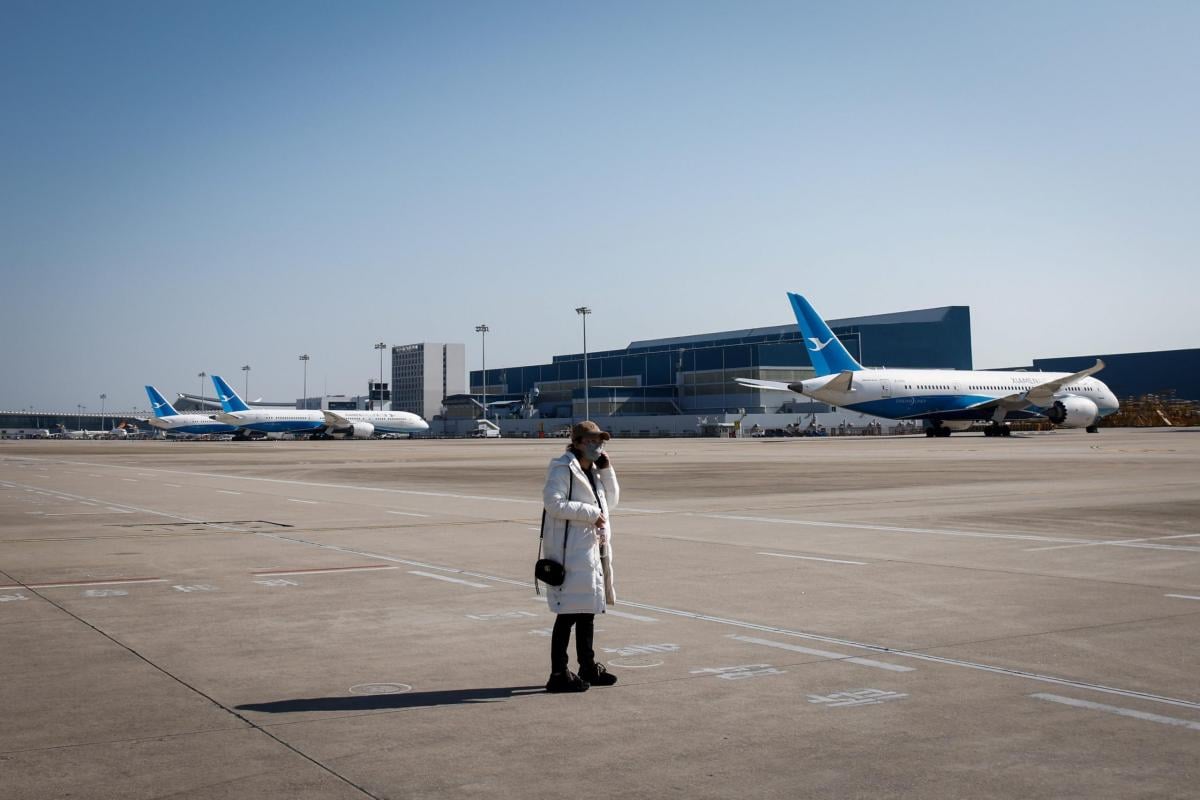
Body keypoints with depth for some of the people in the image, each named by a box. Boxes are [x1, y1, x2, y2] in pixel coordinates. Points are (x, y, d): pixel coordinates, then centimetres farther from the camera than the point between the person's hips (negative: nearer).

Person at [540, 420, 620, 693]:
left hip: (591, 547, 9)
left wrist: (606, 470, 3)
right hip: (569, 550, -9)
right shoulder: (562, 468, -12)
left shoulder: (593, 470, 16)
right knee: (569, 613, -6)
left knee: (587, 609, 17)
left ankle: (588, 667, 29)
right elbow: (553, 503, -23)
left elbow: (611, 501, 15)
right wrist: (591, 513, -19)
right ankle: (558, 674, 1)